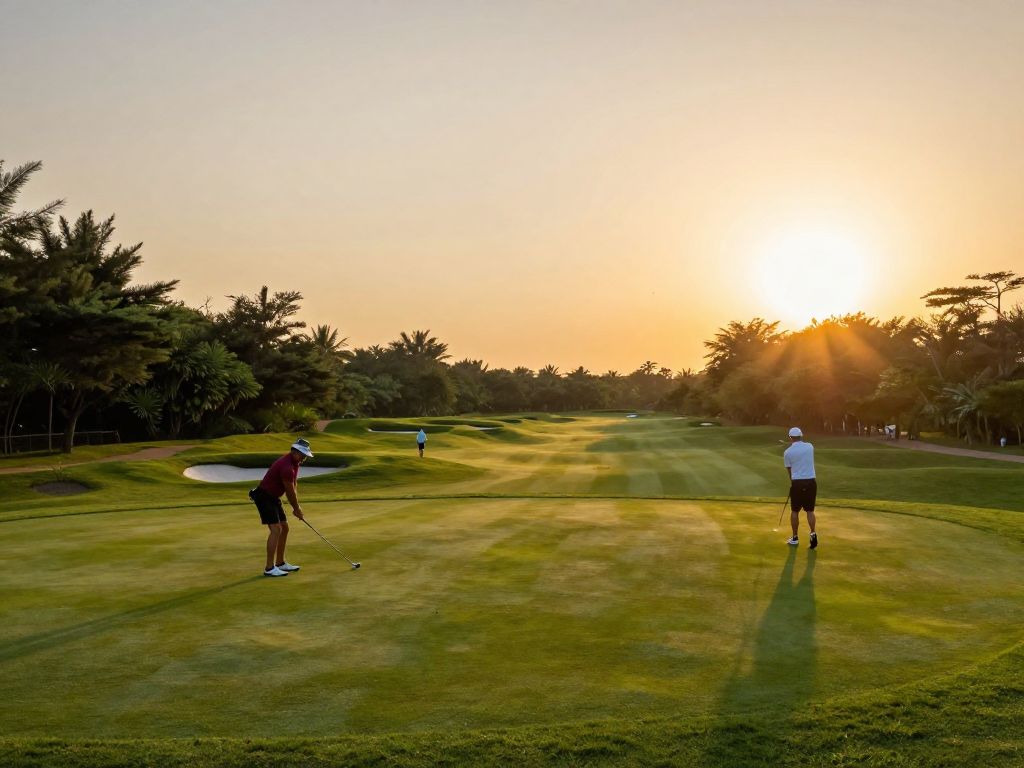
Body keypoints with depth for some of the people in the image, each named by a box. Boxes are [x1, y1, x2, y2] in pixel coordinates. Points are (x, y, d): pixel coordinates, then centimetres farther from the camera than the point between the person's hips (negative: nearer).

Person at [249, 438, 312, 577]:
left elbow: (294, 486, 11)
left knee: (284, 528, 11)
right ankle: (269, 568, -15)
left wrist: (296, 507, 7)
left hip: (273, 497, 10)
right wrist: (297, 509, -3)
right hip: (264, 497, -10)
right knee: (276, 529, -16)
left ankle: (280, 563, 19)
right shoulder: (286, 467, -27)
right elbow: (290, 492, -17)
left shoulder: (295, 462, 5)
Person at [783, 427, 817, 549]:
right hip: (811, 482, 2)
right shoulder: (810, 447, 2)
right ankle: (813, 533, -8)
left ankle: (795, 538, 16)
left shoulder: (787, 452, -6)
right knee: (810, 510, 9)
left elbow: (789, 470, 5)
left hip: (797, 483, -2)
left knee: (795, 511, 10)